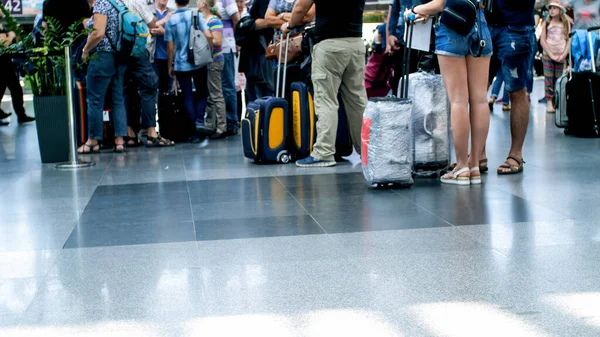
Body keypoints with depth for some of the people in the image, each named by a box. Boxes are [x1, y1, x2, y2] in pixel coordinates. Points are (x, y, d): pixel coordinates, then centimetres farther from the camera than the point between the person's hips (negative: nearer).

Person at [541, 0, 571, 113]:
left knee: (558, 80, -3)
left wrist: (563, 55, -7)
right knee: (549, 79, -7)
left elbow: (569, 40, 5)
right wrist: (551, 55, -7)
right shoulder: (547, 23, 4)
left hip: (561, 56, 1)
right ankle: (549, 103, -9)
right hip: (548, 55, -1)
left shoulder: (566, 24, 8)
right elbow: (543, 41, 0)